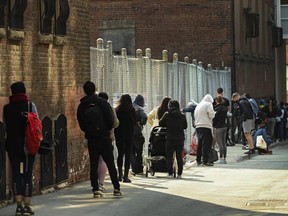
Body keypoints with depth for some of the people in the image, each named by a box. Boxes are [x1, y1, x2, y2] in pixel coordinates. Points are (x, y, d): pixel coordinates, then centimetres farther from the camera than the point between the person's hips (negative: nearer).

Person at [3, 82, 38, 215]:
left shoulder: (7, 108, 1)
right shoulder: (30, 105, -6)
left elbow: (5, 127, 1)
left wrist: (10, 139, 12)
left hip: (12, 144, 2)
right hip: (28, 144, -2)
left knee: (16, 174, 6)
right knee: (27, 174, 4)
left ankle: (19, 205, 2)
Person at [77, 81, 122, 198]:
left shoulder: (81, 106, 2)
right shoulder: (102, 103, -7)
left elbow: (81, 125, 5)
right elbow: (111, 119, -8)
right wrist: (107, 130, 8)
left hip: (91, 139, 2)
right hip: (104, 137, -2)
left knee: (93, 165, 6)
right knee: (110, 164, 2)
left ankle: (96, 189, 2)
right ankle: (116, 188, 0)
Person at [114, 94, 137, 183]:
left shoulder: (116, 110, -2)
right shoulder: (131, 110, -8)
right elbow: (134, 122, -4)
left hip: (119, 134, 2)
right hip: (129, 134, -2)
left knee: (120, 154, 15)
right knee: (128, 154, 0)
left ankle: (120, 174, 17)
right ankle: (126, 176, -6)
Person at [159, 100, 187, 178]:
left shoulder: (167, 115, -6)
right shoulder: (182, 116, 0)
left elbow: (161, 123, 2)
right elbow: (185, 126, 9)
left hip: (170, 138, -2)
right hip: (180, 138, 2)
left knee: (169, 156, 4)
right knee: (179, 157, 10)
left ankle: (170, 173, -1)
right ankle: (179, 173, 9)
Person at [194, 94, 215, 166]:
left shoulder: (198, 105, 20)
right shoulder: (208, 104, -2)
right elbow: (211, 115, -10)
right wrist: (214, 113, 9)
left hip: (198, 126, 7)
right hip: (206, 126, -7)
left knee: (200, 143, 14)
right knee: (207, 143, -7)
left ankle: (198, 160, 17)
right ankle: (205, 161, -12)